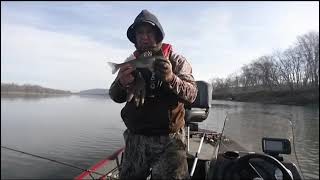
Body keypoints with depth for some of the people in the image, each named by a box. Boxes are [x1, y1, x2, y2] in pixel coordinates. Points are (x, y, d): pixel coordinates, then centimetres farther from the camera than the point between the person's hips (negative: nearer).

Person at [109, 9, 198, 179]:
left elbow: (191, 94, -13)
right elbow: (115, 96, 1)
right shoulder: (130, 62, 4)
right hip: (135, 138, 4)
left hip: (169, 139, -3)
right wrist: (121, 84, -23)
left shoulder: (176, 60, -3)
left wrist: (171, 79, -34)